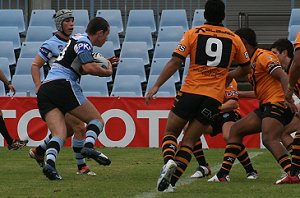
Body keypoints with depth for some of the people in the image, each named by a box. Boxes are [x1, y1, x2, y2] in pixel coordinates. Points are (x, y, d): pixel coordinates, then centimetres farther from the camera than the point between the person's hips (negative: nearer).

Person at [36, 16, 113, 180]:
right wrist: (107, 72, 4)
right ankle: (89, 145, -25)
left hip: (44, 90, 8)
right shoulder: (84, 41, 0)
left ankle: (49, 162, -31)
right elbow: (89, 68, -13)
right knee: (97, 120, 2)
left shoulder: (77, 39, 29)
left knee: (60, 134, -5)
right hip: (62, 84, -8)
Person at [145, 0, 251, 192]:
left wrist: (156, 86, -5)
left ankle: (169, 161, -18)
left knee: (170, 132, 12)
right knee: (188, 141, 5)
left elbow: (175, 62, -7)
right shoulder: (234, 39, 8)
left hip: (190, 91, -2)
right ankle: (171, 181, -9)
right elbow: (246, 68, 20)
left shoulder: (193, 34, 1)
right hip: (215, 97, 2)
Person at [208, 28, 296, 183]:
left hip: (277, 103, -10)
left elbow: (283, 76, -20)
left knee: (269, 139, -29)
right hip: (266, 106, 10)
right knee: (236, 130, 11)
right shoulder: (251, 61, 19)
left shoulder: (263, 56, -9)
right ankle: (223, 174, 11)